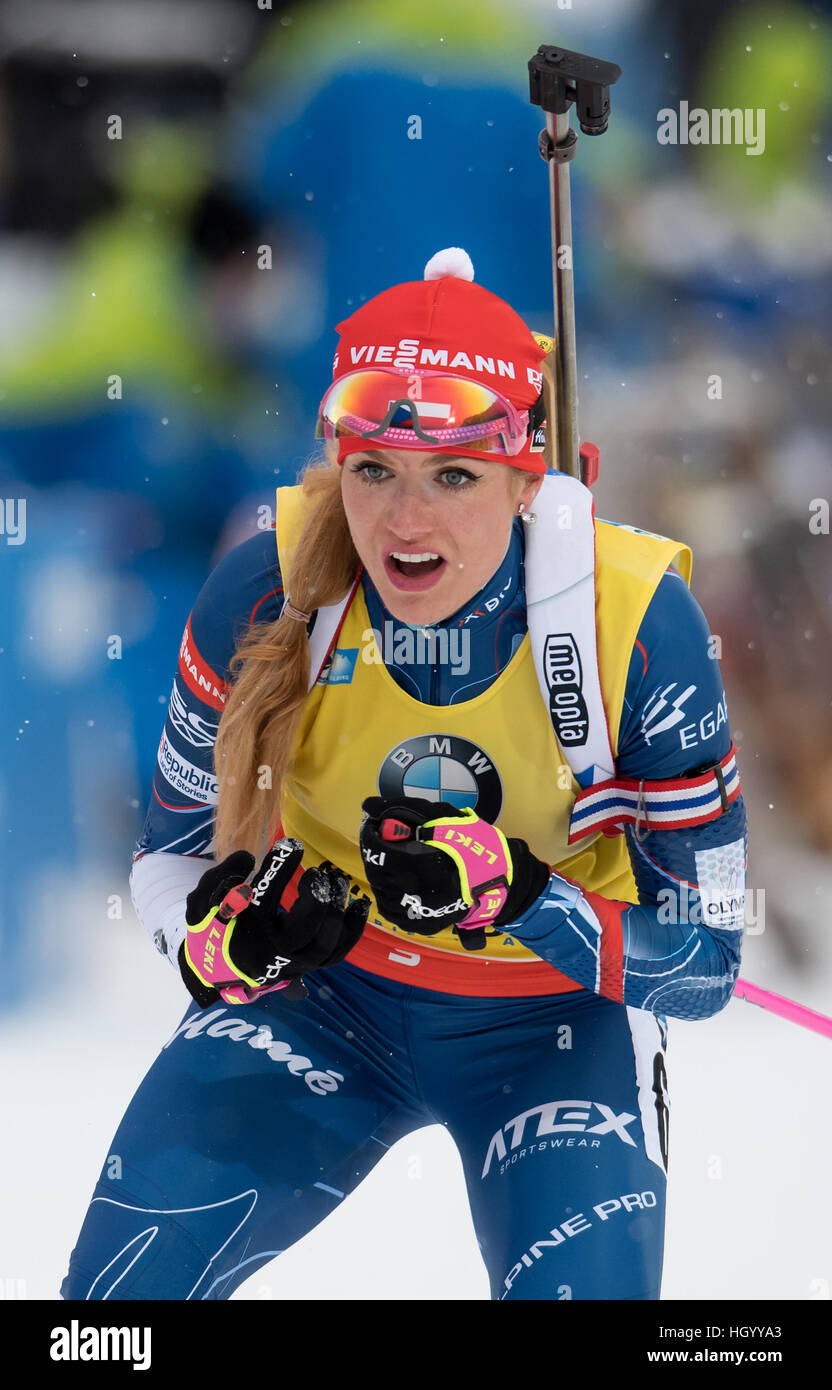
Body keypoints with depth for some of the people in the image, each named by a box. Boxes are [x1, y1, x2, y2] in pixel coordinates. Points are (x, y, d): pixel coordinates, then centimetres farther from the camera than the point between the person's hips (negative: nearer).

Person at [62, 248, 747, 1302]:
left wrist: (515, 896, -33)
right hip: (322, 988, 2)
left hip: (551, 1021, -1)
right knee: (127, 1274, -13)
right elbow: (171, 857, -4)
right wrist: (221, 934, -27)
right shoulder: (266, 589, -19)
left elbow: (702, 961, -16)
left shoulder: (636, 623, -24)